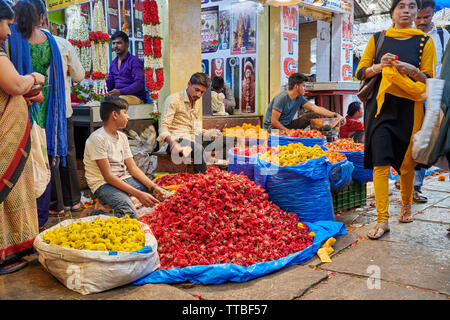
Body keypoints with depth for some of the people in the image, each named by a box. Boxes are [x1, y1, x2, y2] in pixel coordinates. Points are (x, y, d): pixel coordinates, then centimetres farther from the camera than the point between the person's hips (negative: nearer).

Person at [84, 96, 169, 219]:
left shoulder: (122, 137, 11)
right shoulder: (97, 138, -14)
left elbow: (133, 168, 8)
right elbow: (108, 176, -19)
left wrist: (153, 187, -9)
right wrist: (138, 194, -26)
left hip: (125, 180, 8)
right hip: (104, 185, -8)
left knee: (164, 194, -2)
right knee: (131, 216, -34)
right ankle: (99, 216, -7)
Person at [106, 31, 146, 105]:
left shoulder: (135, 61, -3)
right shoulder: (113, 63, 19)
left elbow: (139, 84, -15)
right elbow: (110, 87, 20)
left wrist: (120, 92, -25)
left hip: (136, 98, -7)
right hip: (119, 96, 7)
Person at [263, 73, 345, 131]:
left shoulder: (299, 99, 1)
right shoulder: (282, 98, -21)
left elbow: (316, 108, -6)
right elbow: (274, 122, -22)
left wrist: (335, 115, -15)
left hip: (287, 125, 7)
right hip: (274, 128, -7)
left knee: (313, 116, -5)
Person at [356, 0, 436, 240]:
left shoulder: (424, 41, 7)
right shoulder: (378, 38, 9)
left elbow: (430, 80, 4)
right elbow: (360, 72, 8)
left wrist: (412, 71, -16)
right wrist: (379, 67, -12)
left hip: (409, 108, 0)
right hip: (381, 106, 0)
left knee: (406, 163, 6)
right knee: (380, 162, -9)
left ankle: (406, 205, 33)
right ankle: (382, 220, -5)